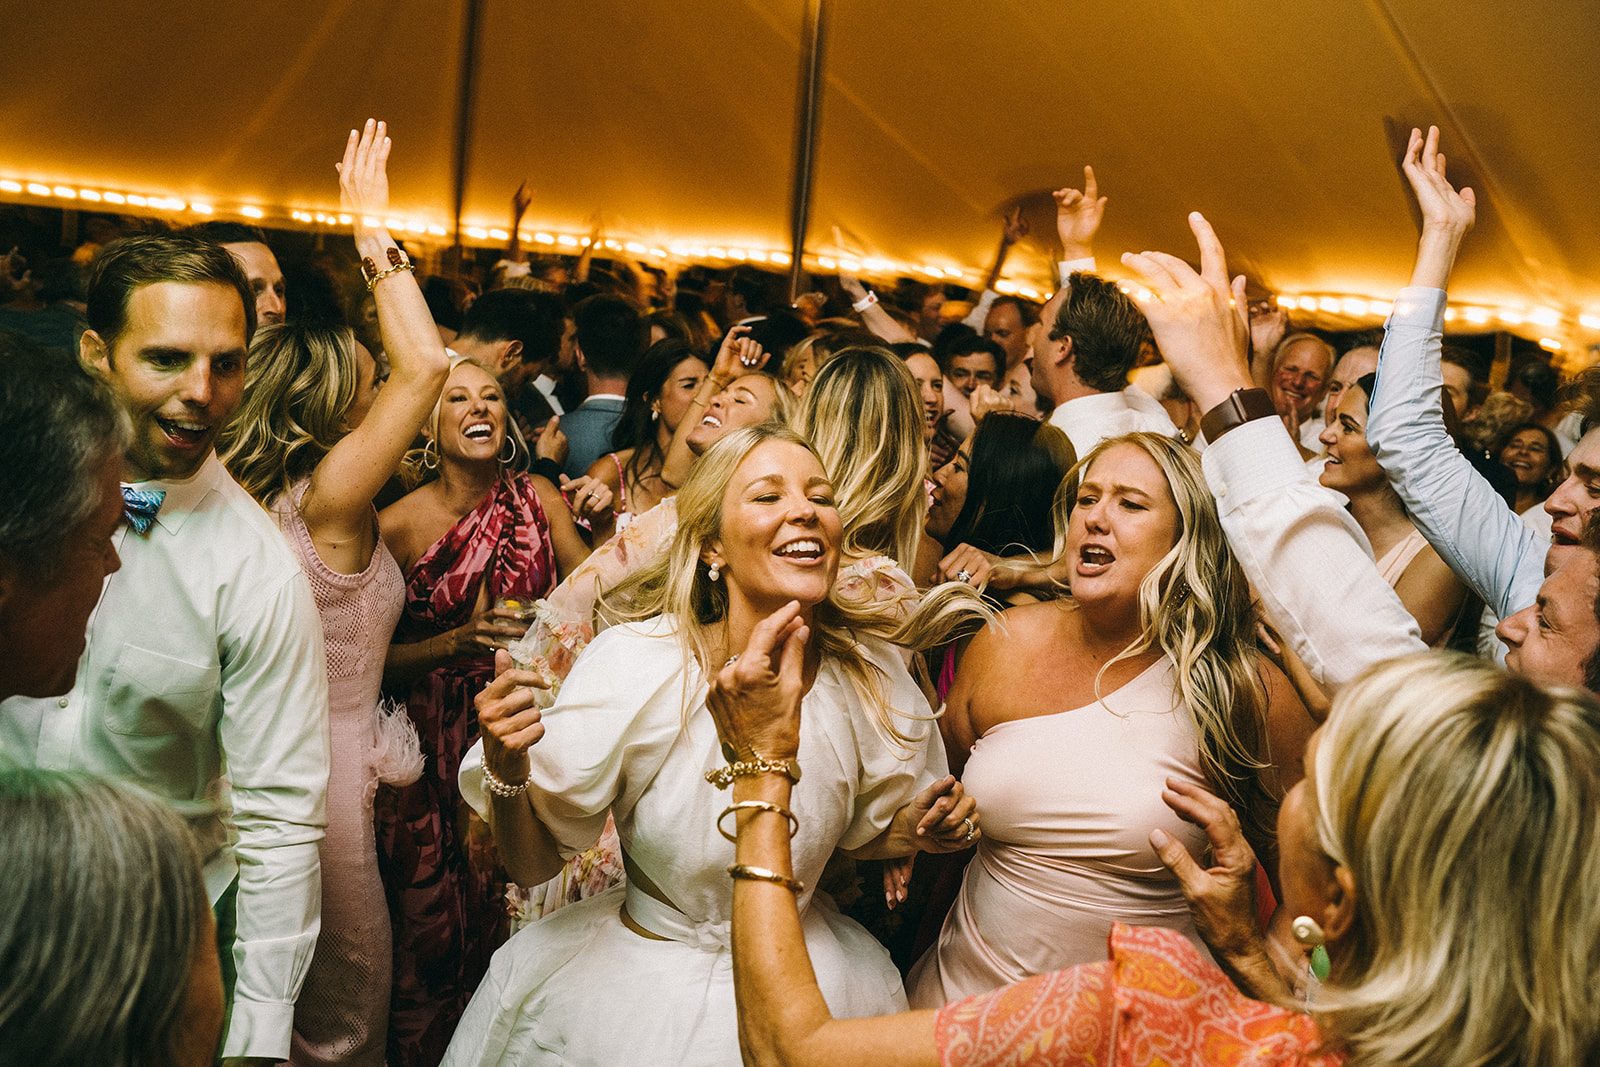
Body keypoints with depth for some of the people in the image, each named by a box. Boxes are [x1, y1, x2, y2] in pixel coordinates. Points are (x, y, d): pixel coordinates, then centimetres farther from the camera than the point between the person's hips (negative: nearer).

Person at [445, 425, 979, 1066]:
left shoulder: (871, 676, -14)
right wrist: (505, 767, -32)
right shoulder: (633, 663, -22)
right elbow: (534, 861, -13)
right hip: (637, 976, -2)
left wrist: (917, 828, -14)